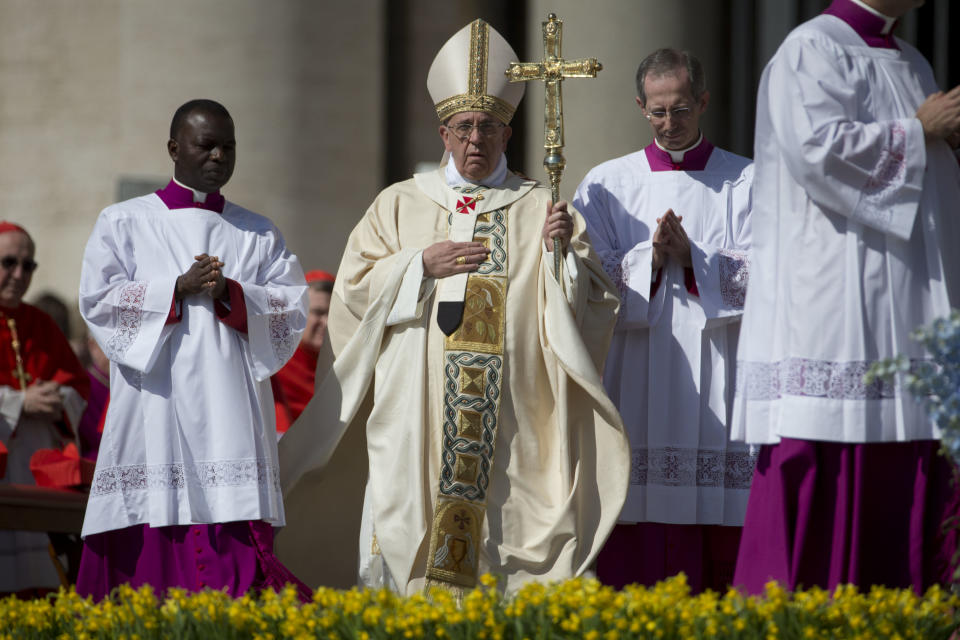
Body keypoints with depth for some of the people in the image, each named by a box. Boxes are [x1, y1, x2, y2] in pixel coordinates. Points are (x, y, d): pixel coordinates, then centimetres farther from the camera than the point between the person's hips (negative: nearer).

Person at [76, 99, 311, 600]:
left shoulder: (259, 235, 17)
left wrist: (231, 293, -10)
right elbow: (97, 299, 0)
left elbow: (293, 309, 7)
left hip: (229, 405, 2)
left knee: (236, 530, -10)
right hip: (156, 404, -1)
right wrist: (178, 288, -10)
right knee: (153, 535, -8)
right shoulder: (124, 223, 11)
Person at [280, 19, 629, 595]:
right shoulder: (400, 206, 14)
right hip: (418, 418, 1)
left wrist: (565, 252, -15)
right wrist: (421, 266, -5)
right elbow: (355, 289, 7)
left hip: (509, 417, -1)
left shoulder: (540, 209, 9)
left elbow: (597, 303, 3)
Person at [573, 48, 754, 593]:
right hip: (639, 386, 1)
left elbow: (759, 276, 0)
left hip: (717, 386, 0)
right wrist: (650, 258, -11)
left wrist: (693, 258, -13)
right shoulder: (606, 185, 12)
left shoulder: (746, 182, 10)